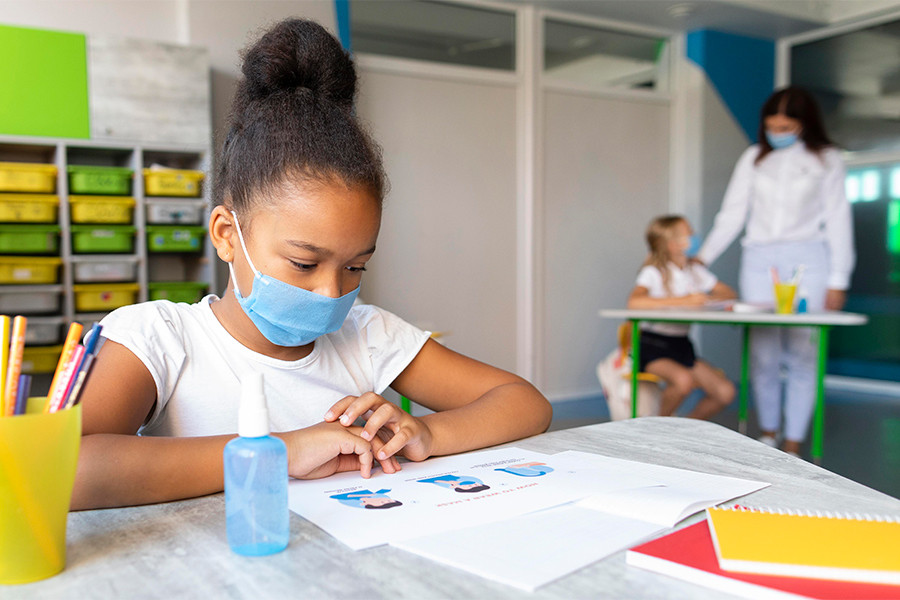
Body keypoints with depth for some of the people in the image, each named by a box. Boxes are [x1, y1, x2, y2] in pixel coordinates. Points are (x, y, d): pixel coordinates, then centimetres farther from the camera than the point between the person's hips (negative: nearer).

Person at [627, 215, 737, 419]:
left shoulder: (696, 271, 9)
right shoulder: (653, 272, -10)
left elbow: (729, 293, 11)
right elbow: (634, 302, -28)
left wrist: (706, 299, -11)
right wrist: (683, 300, -25)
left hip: (682, 346, 6)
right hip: (652, 345, -6)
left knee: (725, 392, -9)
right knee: (683, 380, -33)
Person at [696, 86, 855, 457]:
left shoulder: (825, 159, 8)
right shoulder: (754, 158, 13)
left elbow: (837, 220, 6)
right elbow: (732, 215, 11)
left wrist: (838, 280, 1)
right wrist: (702, 257, 0)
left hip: (806, 260, -2)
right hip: (759, 260, 2)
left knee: (801, 353, -6)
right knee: (762, 353, -1)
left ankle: (793, 443, 2)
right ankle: (768, 433, 17)